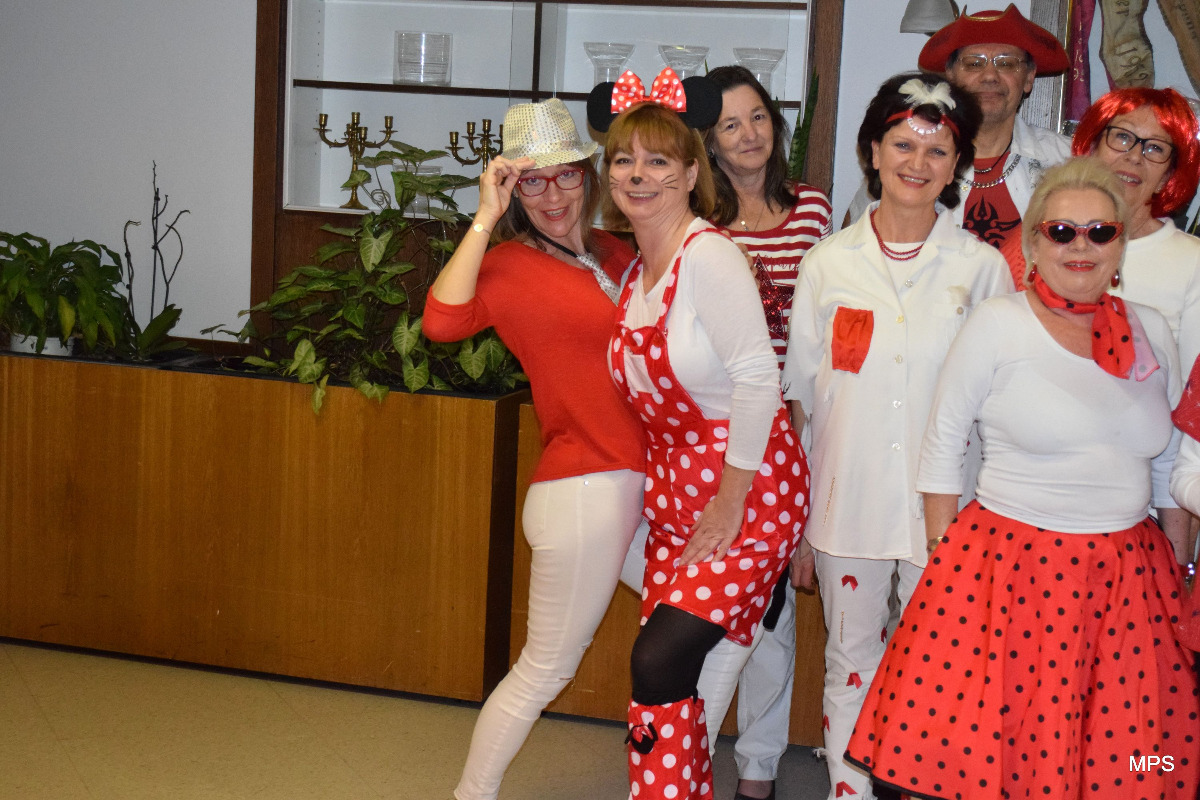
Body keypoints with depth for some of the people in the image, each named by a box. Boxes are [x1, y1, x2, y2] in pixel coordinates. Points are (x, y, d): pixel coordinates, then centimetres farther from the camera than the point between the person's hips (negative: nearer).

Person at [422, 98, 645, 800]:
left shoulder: (616, 254, 12)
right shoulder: (509, 265, -7)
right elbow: (443, 321, -26)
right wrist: (485, 216, -19)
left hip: (640, 485, 7)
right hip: (583, 491, -7)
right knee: (546, 669, 4)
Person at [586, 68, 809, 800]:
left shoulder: (707, 254, -17)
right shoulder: (634, 268, 8)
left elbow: (757, 376, -21)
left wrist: (730, 501, -17)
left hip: (749, 490, -7)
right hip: (673, 491, 8)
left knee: (660, 662, -11)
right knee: (670, 671, 7)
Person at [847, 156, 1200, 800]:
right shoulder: (997, 325, -5)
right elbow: (941, 448, -1)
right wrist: (947, 564, -3)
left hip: (1128, 575, 4)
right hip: (1009, 569, -4)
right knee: (968, 747, -4)